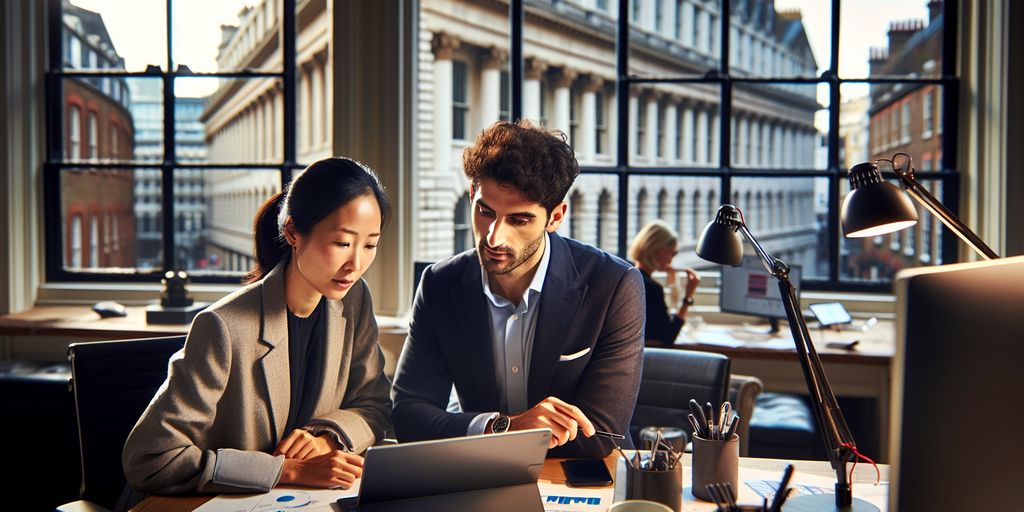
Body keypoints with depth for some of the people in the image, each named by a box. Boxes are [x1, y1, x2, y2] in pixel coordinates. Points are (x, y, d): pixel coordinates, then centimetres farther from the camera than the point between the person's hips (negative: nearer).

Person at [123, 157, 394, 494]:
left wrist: (328, 437, -13)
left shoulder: (353, 300, -2)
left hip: (304, 503, 5)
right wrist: (291, 470, -24)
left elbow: (374, 406, 7)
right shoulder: (225, 328, -21)